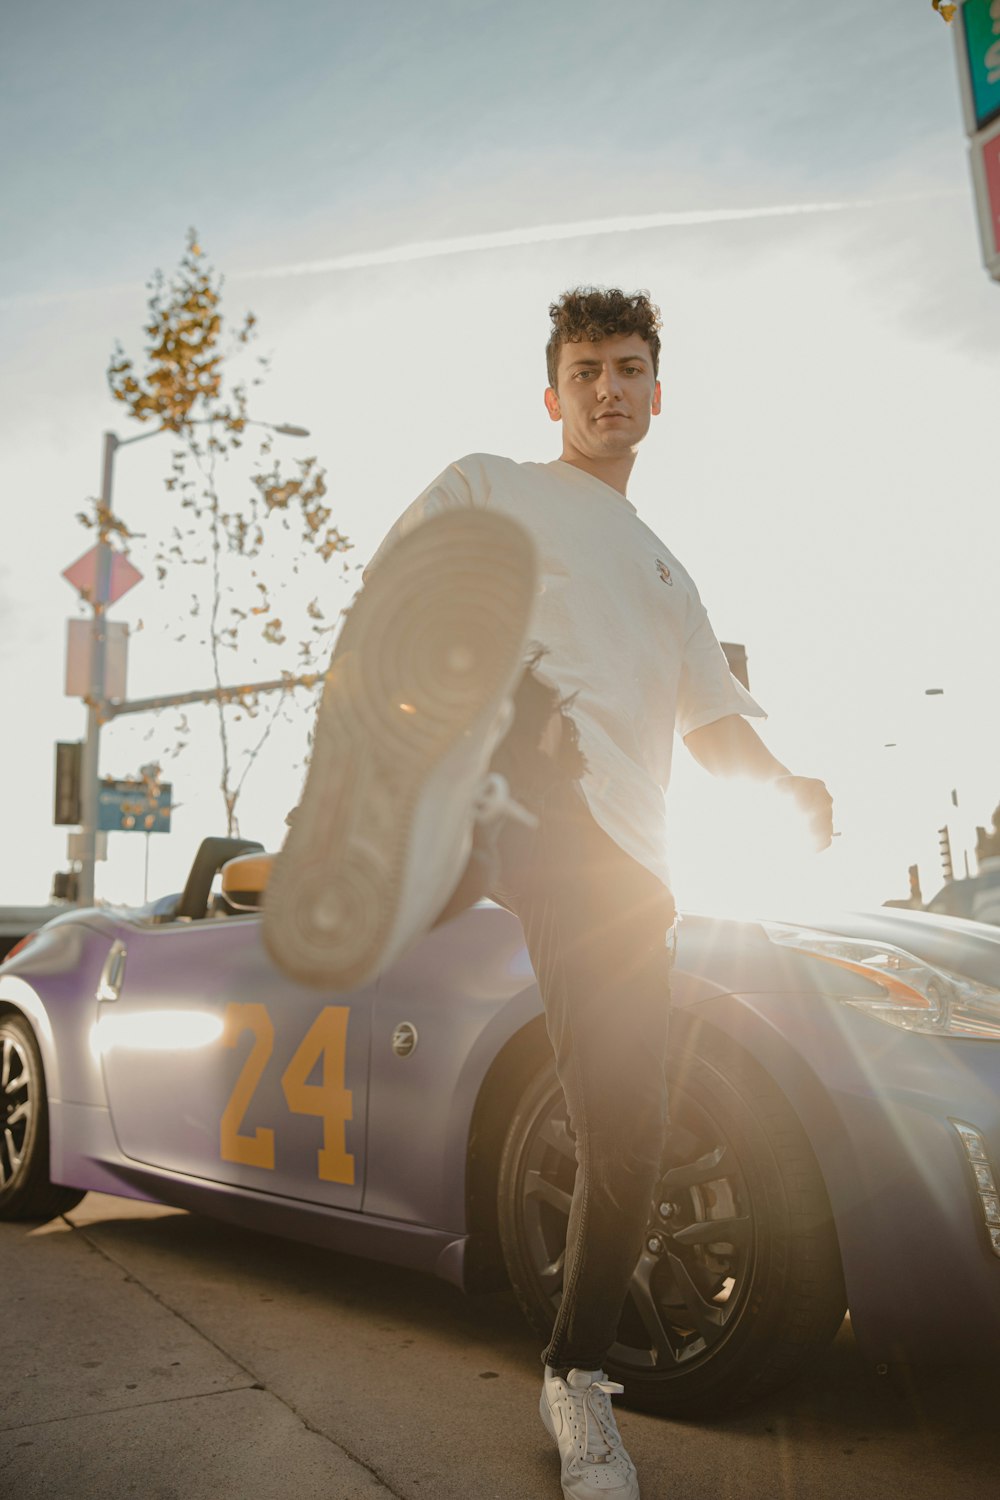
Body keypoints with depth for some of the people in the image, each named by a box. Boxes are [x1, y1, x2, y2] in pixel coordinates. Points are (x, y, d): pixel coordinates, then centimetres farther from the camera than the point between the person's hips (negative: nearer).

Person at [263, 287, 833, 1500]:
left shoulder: (666, 574, 34)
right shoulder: (486, 489, 19)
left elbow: (716, 725, 29)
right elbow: (386, 606, 9)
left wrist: (787, 783, 7)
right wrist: (362, 723, -12)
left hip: (617, 854, 2)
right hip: (514, 788, -2)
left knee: (627, 1138, 2)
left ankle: (577, 1376, 21)